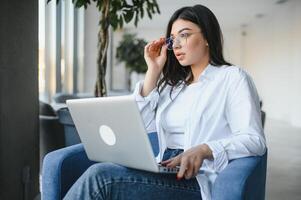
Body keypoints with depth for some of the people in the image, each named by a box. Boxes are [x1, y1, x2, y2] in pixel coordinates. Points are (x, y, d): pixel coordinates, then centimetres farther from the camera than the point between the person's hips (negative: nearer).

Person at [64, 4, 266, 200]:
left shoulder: (232, 77, 3)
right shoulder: (174, 83, 22)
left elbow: (255, 140, -9)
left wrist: (203, 150, -27)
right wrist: (153, 71, 8)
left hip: (199, 180, -5)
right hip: (165, 172, 5)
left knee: (101, 176, -25)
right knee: (100, 175, -25)